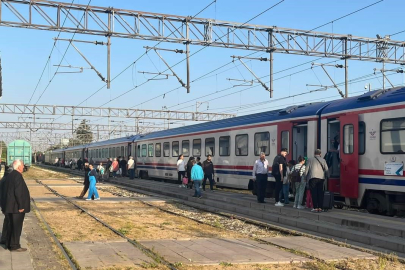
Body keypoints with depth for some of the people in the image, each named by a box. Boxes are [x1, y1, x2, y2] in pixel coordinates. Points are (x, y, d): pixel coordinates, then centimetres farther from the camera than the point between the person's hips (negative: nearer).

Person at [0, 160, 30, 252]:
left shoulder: (8, 176, 10)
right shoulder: (18, 176, -18)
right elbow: (18, 192, -24)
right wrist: (21, 206, -20)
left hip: (9, 206, 9)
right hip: (16, 207, -9)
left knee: (10, 225, 17)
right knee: (16, 226, -1)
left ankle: (8, 244, 25)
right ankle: (14, 246, 4)